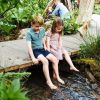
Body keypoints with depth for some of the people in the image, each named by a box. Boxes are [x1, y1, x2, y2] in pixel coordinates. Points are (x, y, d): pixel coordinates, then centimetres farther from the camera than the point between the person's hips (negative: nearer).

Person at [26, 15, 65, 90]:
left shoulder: (42, 29, 3)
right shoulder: (29, 33, -16)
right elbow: (29, 46, -22)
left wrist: (45, 47, 9)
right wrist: (33, 58, -28)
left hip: (42, 49, 6)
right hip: (35, 50, -6)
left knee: (55, 59, -9)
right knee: (45, 61, -30)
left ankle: (57, 77, 7)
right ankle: (49, 81, -20)